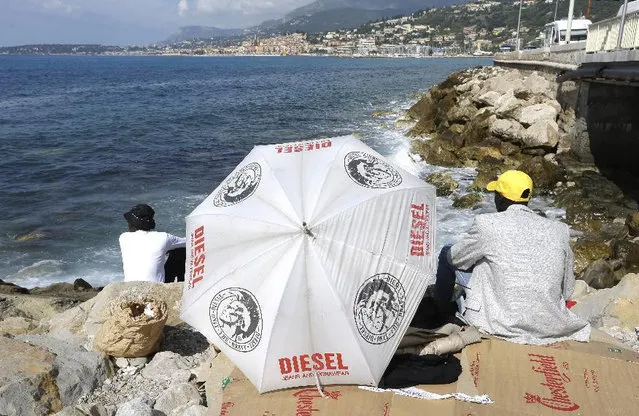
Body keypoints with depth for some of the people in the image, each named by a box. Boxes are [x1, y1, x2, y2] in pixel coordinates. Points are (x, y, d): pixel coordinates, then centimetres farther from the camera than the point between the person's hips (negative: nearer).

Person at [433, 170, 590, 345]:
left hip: (501, 324, -4)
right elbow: (567, 290, 7)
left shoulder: (487, 224, -14)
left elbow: (455, 258, 4)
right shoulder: (559, 230, -1)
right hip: (549, 325, 5)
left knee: (447, 253, 14)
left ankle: (438, 310, 36)